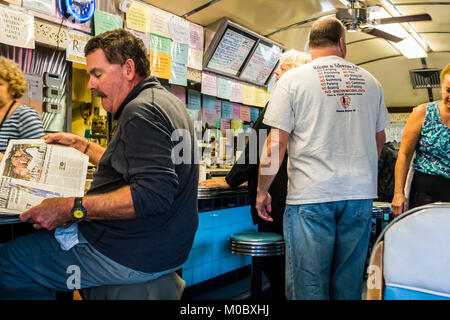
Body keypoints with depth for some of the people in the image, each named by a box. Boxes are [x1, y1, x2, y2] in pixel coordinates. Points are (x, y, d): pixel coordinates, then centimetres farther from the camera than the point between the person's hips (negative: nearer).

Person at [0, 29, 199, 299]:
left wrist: (73, 209, -27)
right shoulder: (165, 101, 16)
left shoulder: (141, 110, -18)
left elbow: (153, 193, -30)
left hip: (132, 256, -11)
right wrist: (80, 144, 28)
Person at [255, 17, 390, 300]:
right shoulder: (369, 81, 10)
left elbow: (276, 142, -7)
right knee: (349, 281, 14)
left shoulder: (293, 79, -3)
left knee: (308, 285, 4)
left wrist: (262, 191, 3)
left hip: (311, 194, -4)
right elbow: (379, 138, 18)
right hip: (361, 193, 5)